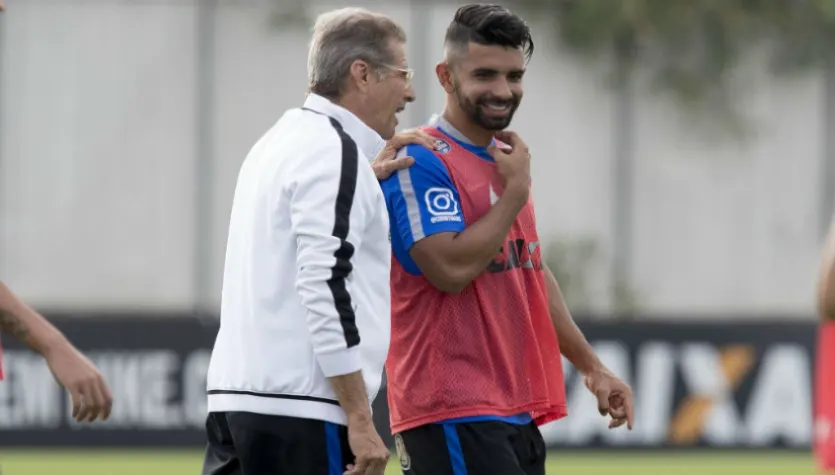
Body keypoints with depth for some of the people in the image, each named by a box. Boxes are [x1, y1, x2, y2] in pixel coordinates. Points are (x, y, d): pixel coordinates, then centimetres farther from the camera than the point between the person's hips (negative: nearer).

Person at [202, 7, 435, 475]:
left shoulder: (282, 141, 18)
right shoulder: (333, 151, -11)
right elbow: (324, 286, -19)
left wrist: (368, 179, 19)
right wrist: (361, 420, -18)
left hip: (236, 395, 9)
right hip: (299, 411, -9)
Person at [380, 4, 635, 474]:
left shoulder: (507, 162, 17)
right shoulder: (422, 161, -11)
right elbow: (451, 268, -22)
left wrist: (592, 367, 24)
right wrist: (516, 190, -12)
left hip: (518, 413, 9)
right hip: (455, 415, -9)